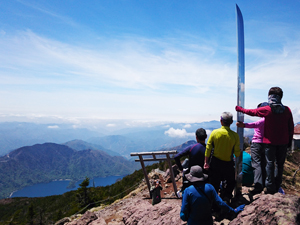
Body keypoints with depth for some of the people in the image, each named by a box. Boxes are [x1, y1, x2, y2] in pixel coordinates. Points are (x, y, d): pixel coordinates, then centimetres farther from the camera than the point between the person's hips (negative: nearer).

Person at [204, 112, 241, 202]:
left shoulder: (214, 132, -10)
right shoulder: (235, 135, -11)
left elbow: (208, 148, -7)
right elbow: (237, 153, -6)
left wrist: (206, 162, 2)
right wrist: (239, 152, 18)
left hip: (215, 162, 1)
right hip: (228, 164, 0)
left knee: (214, 184, 14)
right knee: (231, 182, 22)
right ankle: (226, 198, 9)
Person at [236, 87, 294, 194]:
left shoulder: (266, 110, -10)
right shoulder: (287, 110, -2)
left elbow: (251, 112, 4)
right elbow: (291, 127, 3)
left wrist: (240, 109, 21)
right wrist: (289, 140, 13)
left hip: (270, 142, -2)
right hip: (283, 142, 3)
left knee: (270, 163, 5)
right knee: (280, 164, 13)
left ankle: (270, 187, 7)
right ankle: (277, 186, 21)